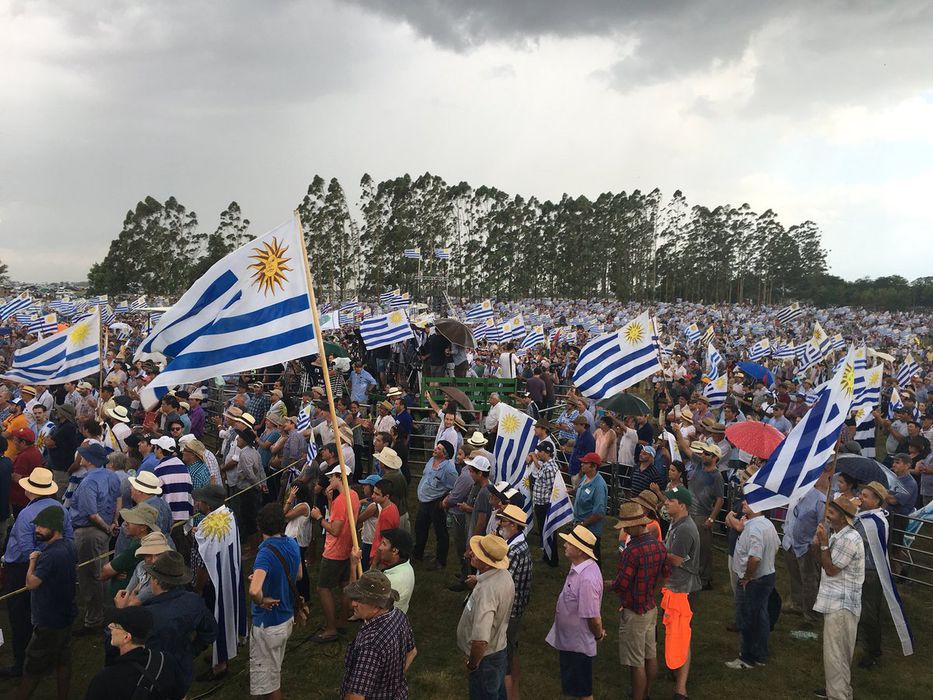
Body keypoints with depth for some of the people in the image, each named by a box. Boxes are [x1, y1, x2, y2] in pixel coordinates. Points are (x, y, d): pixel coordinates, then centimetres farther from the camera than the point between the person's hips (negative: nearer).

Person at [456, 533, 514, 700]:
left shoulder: (486, 591, -36)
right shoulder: (504, 575, -7)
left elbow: (480, 641, -38)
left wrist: (472, 665, -21)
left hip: (486, 657, -8)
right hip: (500, 649, 8)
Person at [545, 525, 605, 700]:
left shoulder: (587, 579, -34)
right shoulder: (578, 567, -2)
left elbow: (593, 617, -28)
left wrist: (599, 635, -9)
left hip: (577, 644, -9)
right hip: (569, 640, 9)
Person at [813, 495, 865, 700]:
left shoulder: (849, 539, -22)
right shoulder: (837, 535, 10)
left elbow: (831, 569, -18)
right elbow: (822, 564, 14)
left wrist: (824, 544, -17)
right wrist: (821, 542, 1)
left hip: (841, 605, -10)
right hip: (836, 602, 10)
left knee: (835, 653, -5)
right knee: (837, 652, 21)